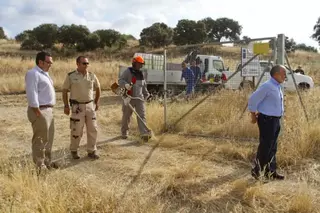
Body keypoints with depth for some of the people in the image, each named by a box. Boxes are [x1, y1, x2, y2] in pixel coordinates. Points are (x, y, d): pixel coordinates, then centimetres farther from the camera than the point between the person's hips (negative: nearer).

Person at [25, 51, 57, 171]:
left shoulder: (44, 73, 17)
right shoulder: (33, 74, -13)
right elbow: (31, 95, -20)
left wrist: (49, 110, 17)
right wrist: (38, 113, -21)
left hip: (48, 110, 10)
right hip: (40, 111, -10)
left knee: (48, 138, 17)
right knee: (40, 139, -3)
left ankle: (47, 162, 29)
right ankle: (39, 166, 6)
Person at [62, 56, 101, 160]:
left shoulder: (92, 75, 3)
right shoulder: (71, 76, -6)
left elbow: (98, 88, 16)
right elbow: (64, 91, -2)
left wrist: (96, 102, 14)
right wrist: (66, 106, -6)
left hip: (90, 105, 4)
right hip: (77, 107, -3)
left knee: (93, 129, 6)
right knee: (76, 130, 2)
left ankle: (92, 151, 19)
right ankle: (74, 150, 23)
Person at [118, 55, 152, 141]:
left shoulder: (141, 74, 17)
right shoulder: (128, 71, -3)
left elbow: (144, 86, 28)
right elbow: (120, 81, -13)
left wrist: (147, 94, 28)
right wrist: (126, 85, -32)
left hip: (139, 98, 5)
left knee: (142, 116, -7)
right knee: (126, 116, 7)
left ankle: (144, 134, -13)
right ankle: (124, 133, 24)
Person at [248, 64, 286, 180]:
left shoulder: (277, 86, 12)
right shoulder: (267, 86, -18)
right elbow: (253, 100, -19)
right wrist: (253, 116, -11)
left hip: (276, 120, 9)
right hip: (267, 120, -9)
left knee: (273, 147, 13)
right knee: (265, 146, -3)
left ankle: (271, 171, 23)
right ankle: (257, 171, 10)